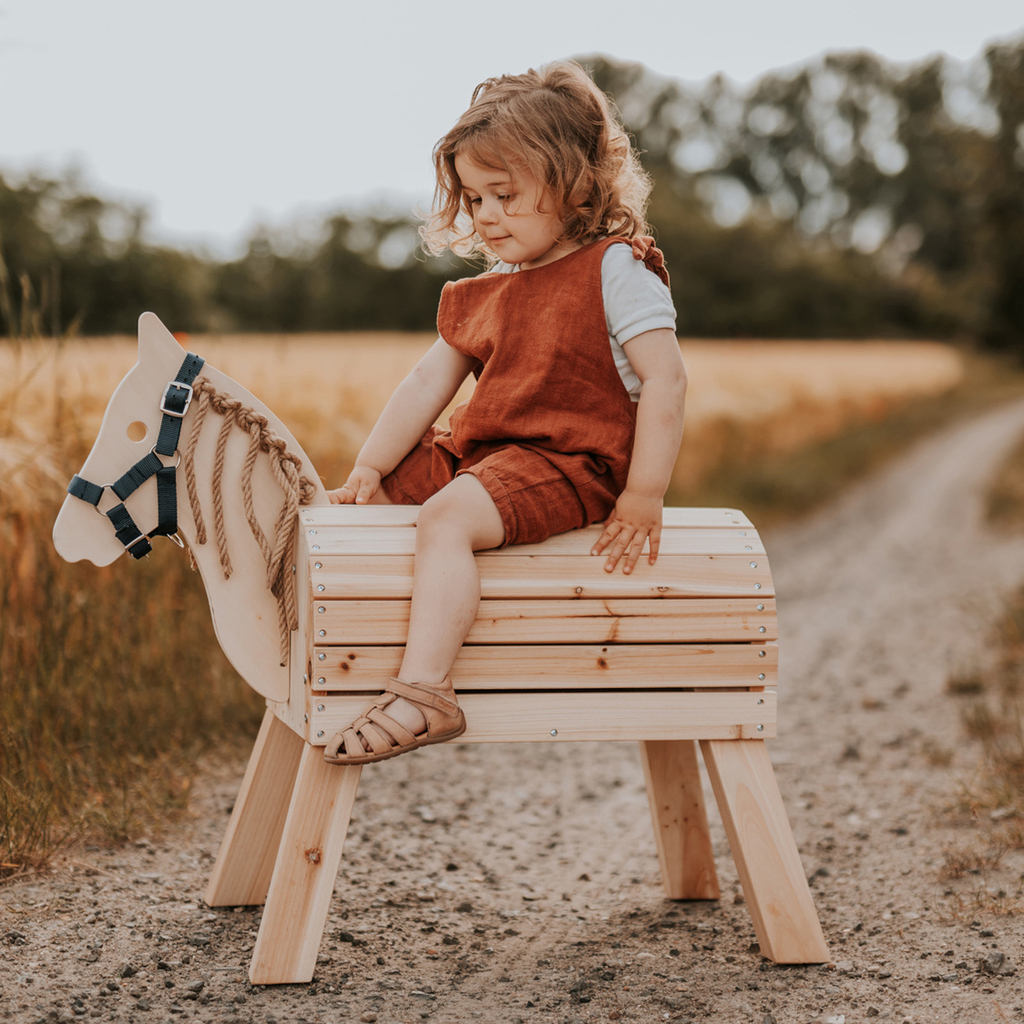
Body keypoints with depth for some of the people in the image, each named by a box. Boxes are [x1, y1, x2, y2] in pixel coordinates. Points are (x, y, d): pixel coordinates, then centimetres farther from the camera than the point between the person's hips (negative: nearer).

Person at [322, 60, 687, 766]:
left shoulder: (615, 270, -6)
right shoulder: (486, 293, 17)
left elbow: (665, 379, -14)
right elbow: (429, 383, 13)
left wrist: (644, 495, -21)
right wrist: (368, 470, 3)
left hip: (568, 464, -9)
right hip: (478, 455, 9)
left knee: (448, 516, -33)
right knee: (361, 499, 5)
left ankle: (422, 693, -42)